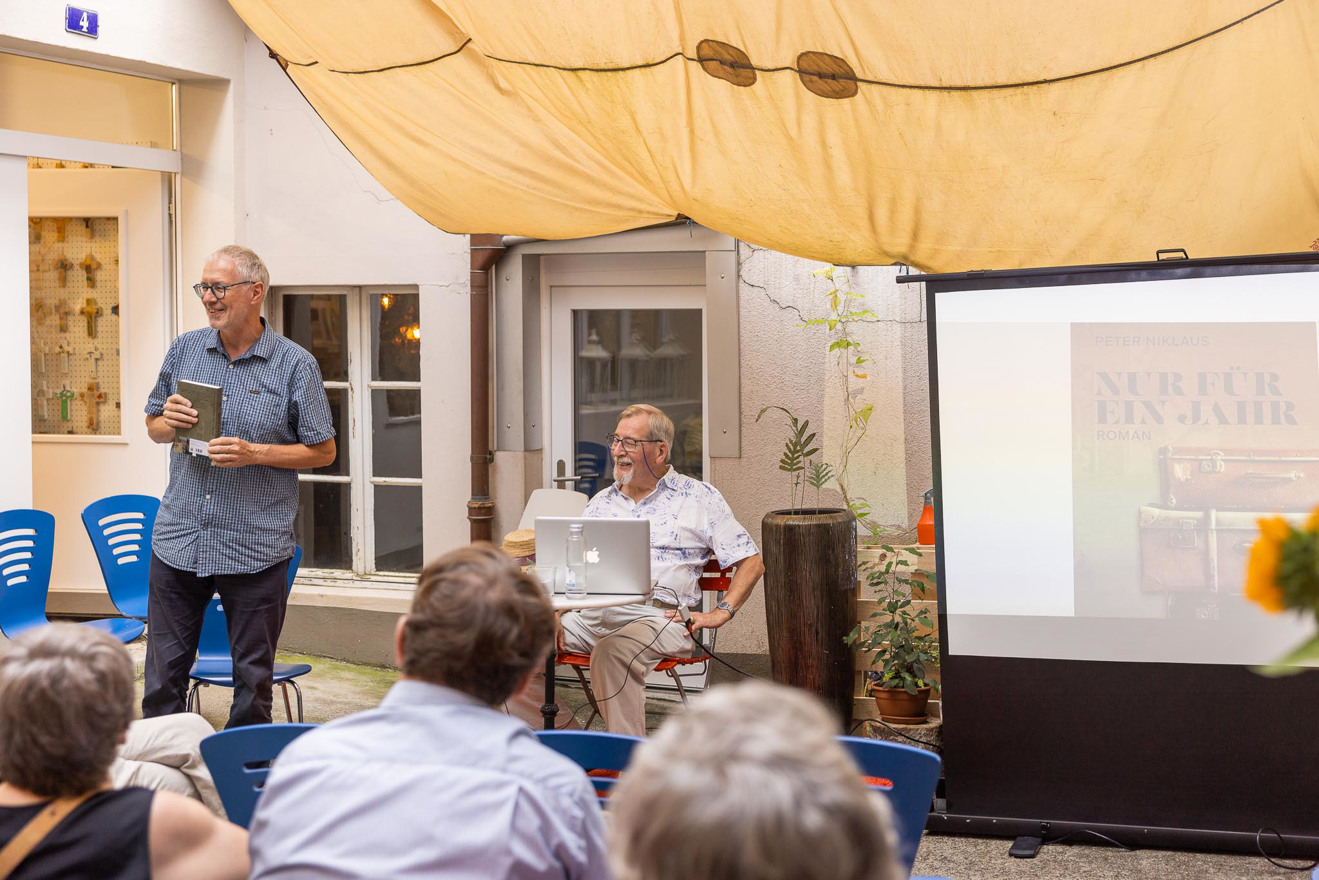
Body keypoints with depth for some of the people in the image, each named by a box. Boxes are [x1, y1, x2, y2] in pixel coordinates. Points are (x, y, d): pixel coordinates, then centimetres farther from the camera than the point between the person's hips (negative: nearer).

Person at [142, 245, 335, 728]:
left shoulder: (294, 364, -4)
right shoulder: (184, 350, 7)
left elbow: (323, 450, -2)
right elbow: (153, 427, 16)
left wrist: (254, 453, -15)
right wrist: (170, 422, -7)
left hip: (256, 549, -3)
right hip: (178, 540, 3)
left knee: (253, 678, 7)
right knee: (163, 674, 7)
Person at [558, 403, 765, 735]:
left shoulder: (699, 498, 10)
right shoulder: (601, 502, 24)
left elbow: (751, 562, 8)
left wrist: (722, 612, -5)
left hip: (659, 616, -5)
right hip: (592, 615, 5)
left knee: (612, 651, -39)